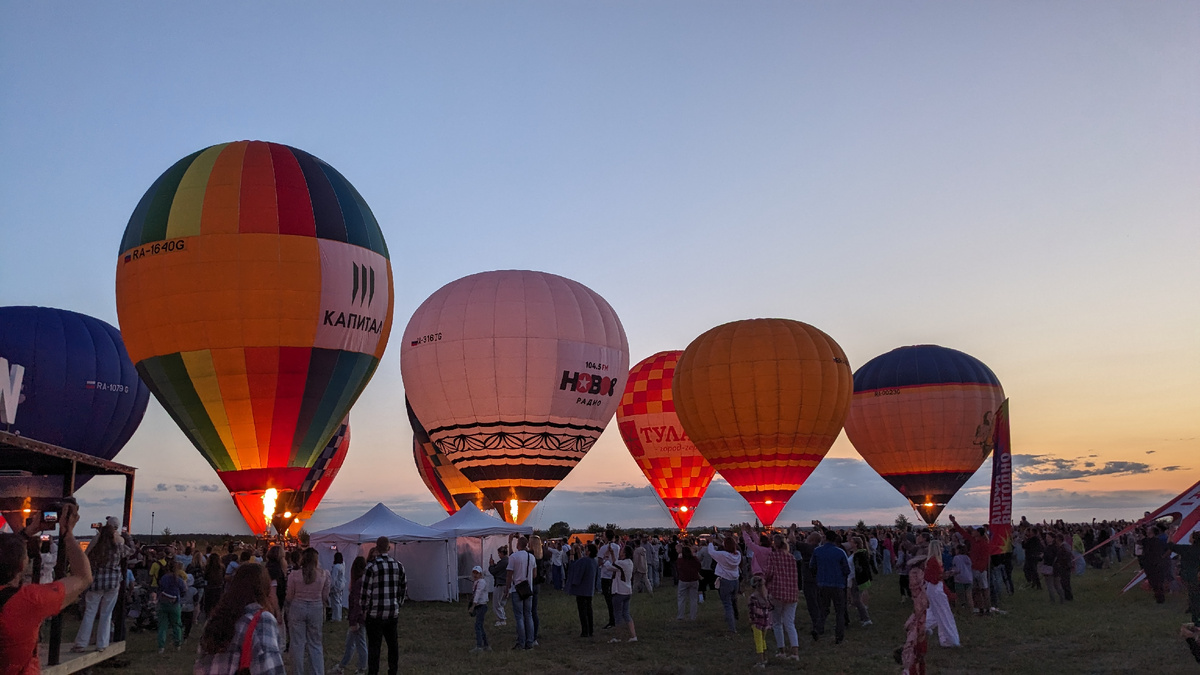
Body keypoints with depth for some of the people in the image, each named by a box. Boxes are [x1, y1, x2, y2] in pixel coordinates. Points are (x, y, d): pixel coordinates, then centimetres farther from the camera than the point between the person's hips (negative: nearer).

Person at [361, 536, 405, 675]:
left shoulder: (371, 567, -11)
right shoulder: (398, 566, 3)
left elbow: (365, 592, -10)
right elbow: (403, 589, 10)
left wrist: (364, 611, 1)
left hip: (375, 614, -4)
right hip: (393, 613, 4)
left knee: (374, 646, 3)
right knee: (393, 644, 13)